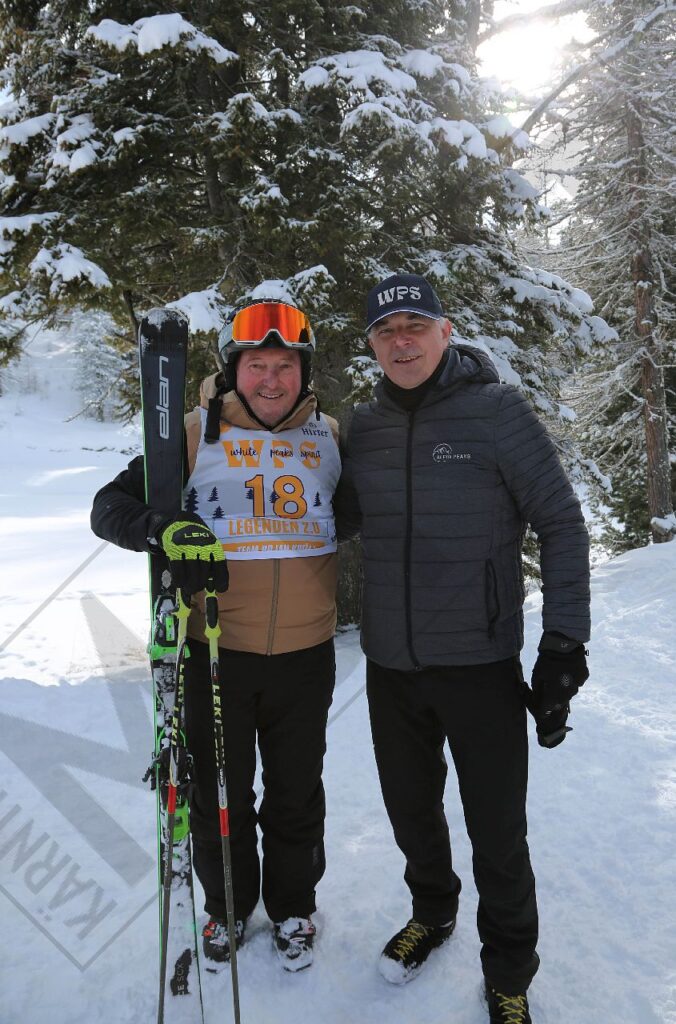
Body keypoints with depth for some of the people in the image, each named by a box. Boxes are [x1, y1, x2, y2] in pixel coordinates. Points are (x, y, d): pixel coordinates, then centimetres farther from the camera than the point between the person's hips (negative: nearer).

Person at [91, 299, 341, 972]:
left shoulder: (331, 437, 5)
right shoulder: (195, 434, -3)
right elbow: (110, 506, -4)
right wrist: (160, 529, -24)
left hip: (304, 655, 2)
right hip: (215, 652, -1)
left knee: (296, 795, 17)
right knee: (219, 793, 16)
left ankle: (293, 907, 42)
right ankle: (226, 906, 43)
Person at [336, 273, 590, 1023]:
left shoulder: (497, 409, -11)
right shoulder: (364, 427, 3)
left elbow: (561, 525, -8)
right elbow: (337, 524, 14)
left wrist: (563, 646, -12)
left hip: (481, 664, -4)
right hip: (389, 663, 4)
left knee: (497, 834, 8)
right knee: (410, 810, 21)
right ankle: (431, 912, 50)